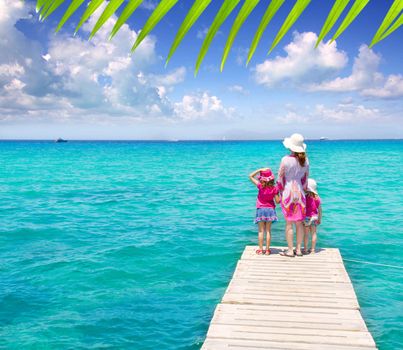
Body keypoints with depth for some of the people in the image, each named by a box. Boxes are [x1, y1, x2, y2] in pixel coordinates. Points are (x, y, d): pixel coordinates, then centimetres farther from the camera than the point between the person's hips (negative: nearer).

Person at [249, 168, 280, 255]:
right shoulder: (274, 188, -8)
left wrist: (260, 170, -6)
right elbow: (277, 201, -4)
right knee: (268, 230, 7)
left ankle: (260, 250, 5)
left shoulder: (260, 186, -11)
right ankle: (267, 250, 8)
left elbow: (250, 176, -4)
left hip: (261, 209, -1)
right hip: (270, 209, 1)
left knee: (261, 230, 5)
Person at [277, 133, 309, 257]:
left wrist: (281, 191, 10)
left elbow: (280, 177, -6)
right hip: (300, 193, 4)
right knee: (299, 223, 12)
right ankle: (298, 249, 18)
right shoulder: (305, 160, 1)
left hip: (288, 193, -4)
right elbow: (306, 178, 10)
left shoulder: (286, 160, -13)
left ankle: (290, 250, 7)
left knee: (289, 223, 2)